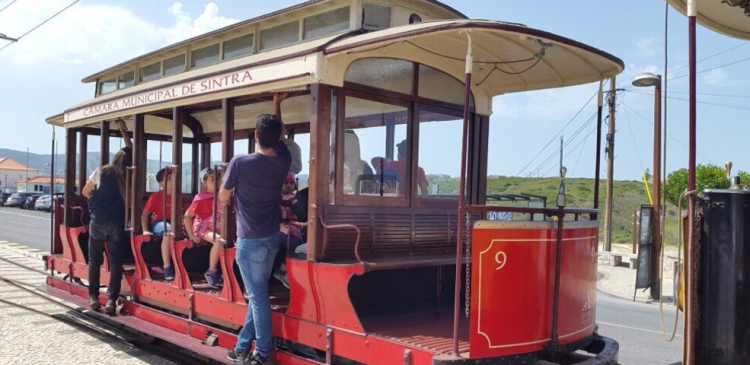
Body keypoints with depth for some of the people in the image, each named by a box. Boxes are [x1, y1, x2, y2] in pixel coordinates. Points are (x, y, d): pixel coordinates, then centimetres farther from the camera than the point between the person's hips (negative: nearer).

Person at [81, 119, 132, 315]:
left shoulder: (101, 171, 1)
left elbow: (85, 192, 13)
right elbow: (131, 152, 18)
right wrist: (124, 131, 24)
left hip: (98, 222, 0)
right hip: (117, 224, 0)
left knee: (94, 260, 11)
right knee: (116, 262, 2)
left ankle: (93, 296, 13)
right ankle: (111, 299, -4)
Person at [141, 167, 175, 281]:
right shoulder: (156, 196, -2)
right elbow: (145, 214, 1)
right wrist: (145, 230, -10)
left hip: (174, 223, 4)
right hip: (158, 223, -3)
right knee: (168, 229, -40)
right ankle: (167, 267, -37)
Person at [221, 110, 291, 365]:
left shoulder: (240, 163, -16)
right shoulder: (283, 162, -3)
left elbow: (223, 198, -4)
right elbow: (280, 140, 20)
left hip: (250, 240, -5)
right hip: (272, 238, 6)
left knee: (258, 296, 0)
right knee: (258, 293, 13)